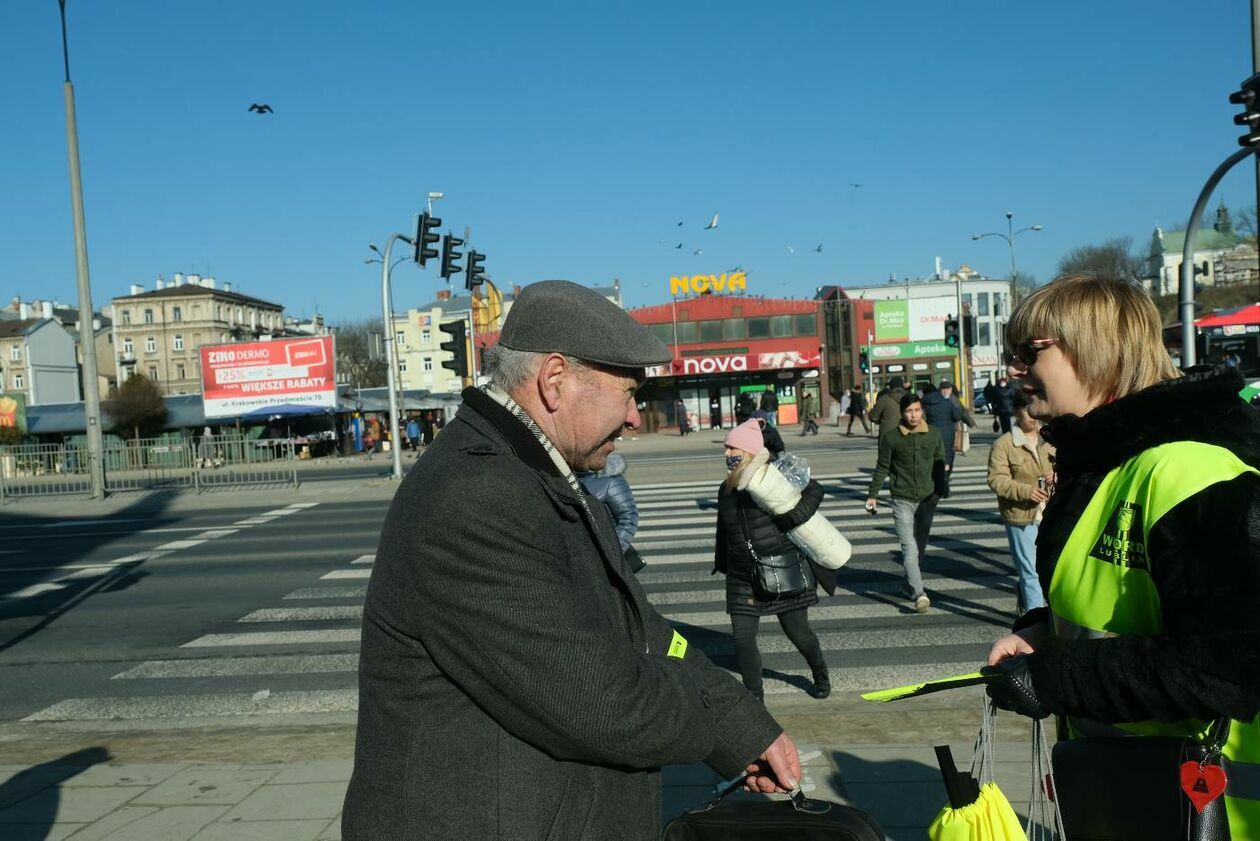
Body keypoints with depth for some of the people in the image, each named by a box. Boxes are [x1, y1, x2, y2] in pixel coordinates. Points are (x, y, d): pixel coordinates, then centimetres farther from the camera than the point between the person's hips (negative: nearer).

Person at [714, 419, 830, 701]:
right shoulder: (726, 489, 7)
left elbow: (814, 490, -4)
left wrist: (797, 514, -20)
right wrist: (722, 564, 21)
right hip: (743, 579, 4)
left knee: (798, 633, 10)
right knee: (742, 639, -3)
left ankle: (821, 676, 40)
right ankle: (753, 694, 15)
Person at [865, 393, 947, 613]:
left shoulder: (933, 435, 3)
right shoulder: (891, 437, -4)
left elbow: (940, 464, 11)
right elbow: (882, 468, 4)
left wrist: (939, 490, 4)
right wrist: (872, 494, 4)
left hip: (927, 499, 3)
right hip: (902, 500, -3)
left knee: (920, 548, 13)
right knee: (910, 549, -11)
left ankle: (909, 586, 30)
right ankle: (919, 593, -17)